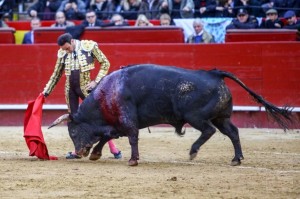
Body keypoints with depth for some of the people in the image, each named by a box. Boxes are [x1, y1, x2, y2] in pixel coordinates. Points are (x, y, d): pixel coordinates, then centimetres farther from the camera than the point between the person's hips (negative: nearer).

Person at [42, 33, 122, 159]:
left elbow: (105, 63, -1)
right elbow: (56, 74, 15)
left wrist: (96, 81, -8)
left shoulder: (89, 46, -8)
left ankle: (113, 149, 2)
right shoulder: (63, 53, 4)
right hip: (70, 89, 4)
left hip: (85, 88, -4)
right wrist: (46, 92, 13)